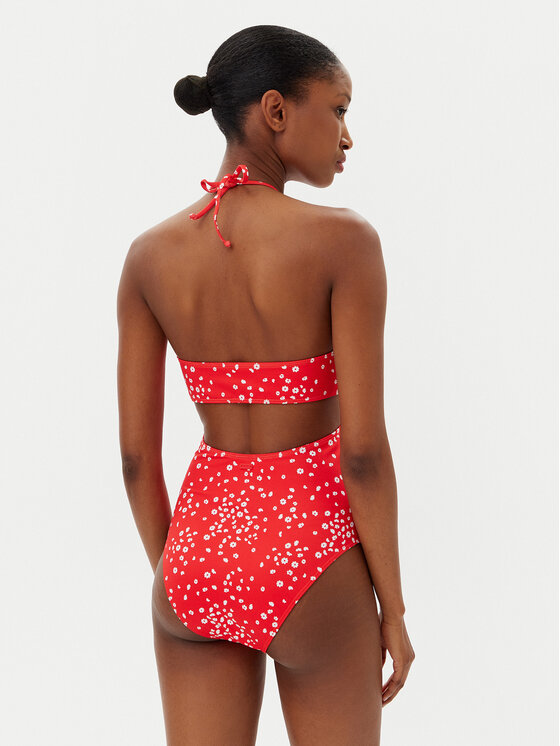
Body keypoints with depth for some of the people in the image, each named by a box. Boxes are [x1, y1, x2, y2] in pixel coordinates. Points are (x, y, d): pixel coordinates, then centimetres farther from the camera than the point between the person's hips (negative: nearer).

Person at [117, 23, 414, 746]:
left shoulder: (149, 254, -2)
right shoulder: (343, 239, -16)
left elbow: (135, 452, 1)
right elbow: (363, 450, -16)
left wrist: (174, 580, 15)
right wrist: (394, 609, -4)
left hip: (200, 549, 4)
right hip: (308, 563, -3)